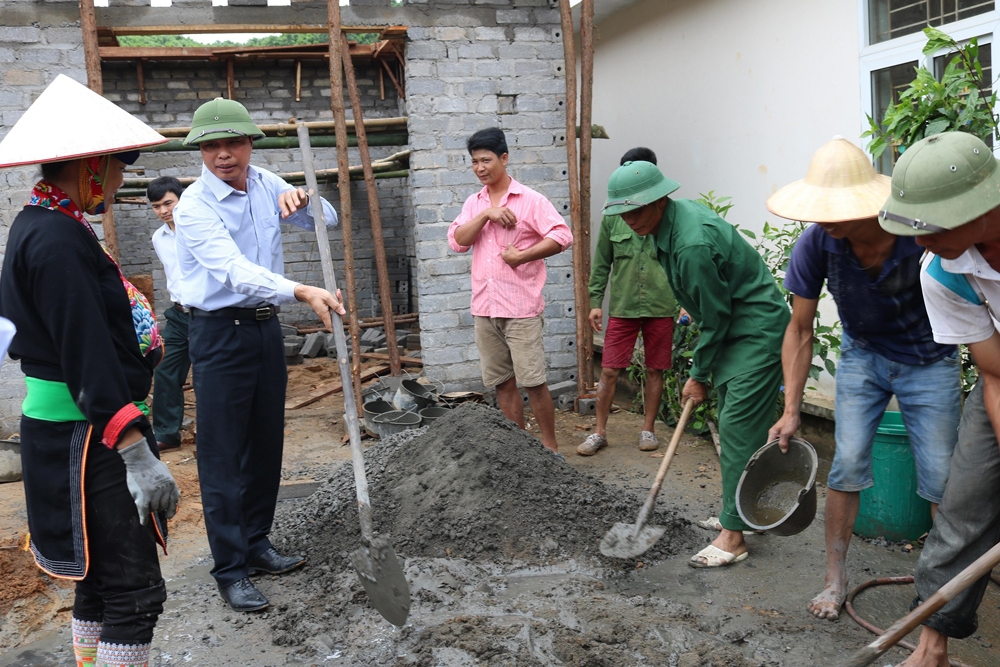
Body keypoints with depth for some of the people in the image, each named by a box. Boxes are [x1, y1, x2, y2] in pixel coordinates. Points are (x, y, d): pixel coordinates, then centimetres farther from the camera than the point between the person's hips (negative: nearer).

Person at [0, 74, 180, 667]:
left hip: (81, 433, 10)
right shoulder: (59, 241, -19)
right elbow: (89, 362, -24)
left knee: (101, 579, 20)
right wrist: (138, 455, -24)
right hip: (86, 437, -10)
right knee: (136, 590, -5)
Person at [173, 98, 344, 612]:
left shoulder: (265, 184, 4)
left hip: (266, 326, 7)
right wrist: (303, 292, -44)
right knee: (223, 454, -3)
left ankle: (256, 544, 28)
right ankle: (230, 570, 6)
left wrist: (301, 201, -9)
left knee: (266, 444, 13)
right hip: (220, 333, -7)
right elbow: (234, 271, -30)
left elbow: (327, 221, 15)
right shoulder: (194, 206, -15)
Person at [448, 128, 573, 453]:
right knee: (503, 382, 11)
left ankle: (550, 446, 10)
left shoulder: (530, 199, -4)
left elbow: (562, 236, -11)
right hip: (484, 307, 6)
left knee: (533, 382, -4)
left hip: (521, 307, -5)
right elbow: (457, 241, 0)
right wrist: (486, 214, -12)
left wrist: (521, 256, -15)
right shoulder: (473, 203, 13)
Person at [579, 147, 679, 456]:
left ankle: (648, 429, 24)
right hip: (622, 307, 1)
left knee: (655, 370, 9)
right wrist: (596, 301, 5)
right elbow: (602, 263, 8)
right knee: (609, 371, 1)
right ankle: (599, 432, 13)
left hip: (660, 306, -1)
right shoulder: (613, 217, 3)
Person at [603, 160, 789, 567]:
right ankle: (739, 511, 29)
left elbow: (715, 319, -21)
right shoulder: (673, 218, 1)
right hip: (733, 329, 11)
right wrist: (691, 305, 22)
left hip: (757, 331, -11)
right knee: (734, 426, 16)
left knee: (738, 430, -11)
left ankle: (733, 537, -5)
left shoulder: (693, 244, -30)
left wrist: (699, 375, -10)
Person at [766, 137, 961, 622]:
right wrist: (791, 411, -13)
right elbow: (800, 330, -11)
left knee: (942, 480, -1)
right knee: (848, 465, -4)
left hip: (929, 360, -1)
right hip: (862, 355, 2)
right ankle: (835, 579, 12)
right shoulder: (816, 244, -24)